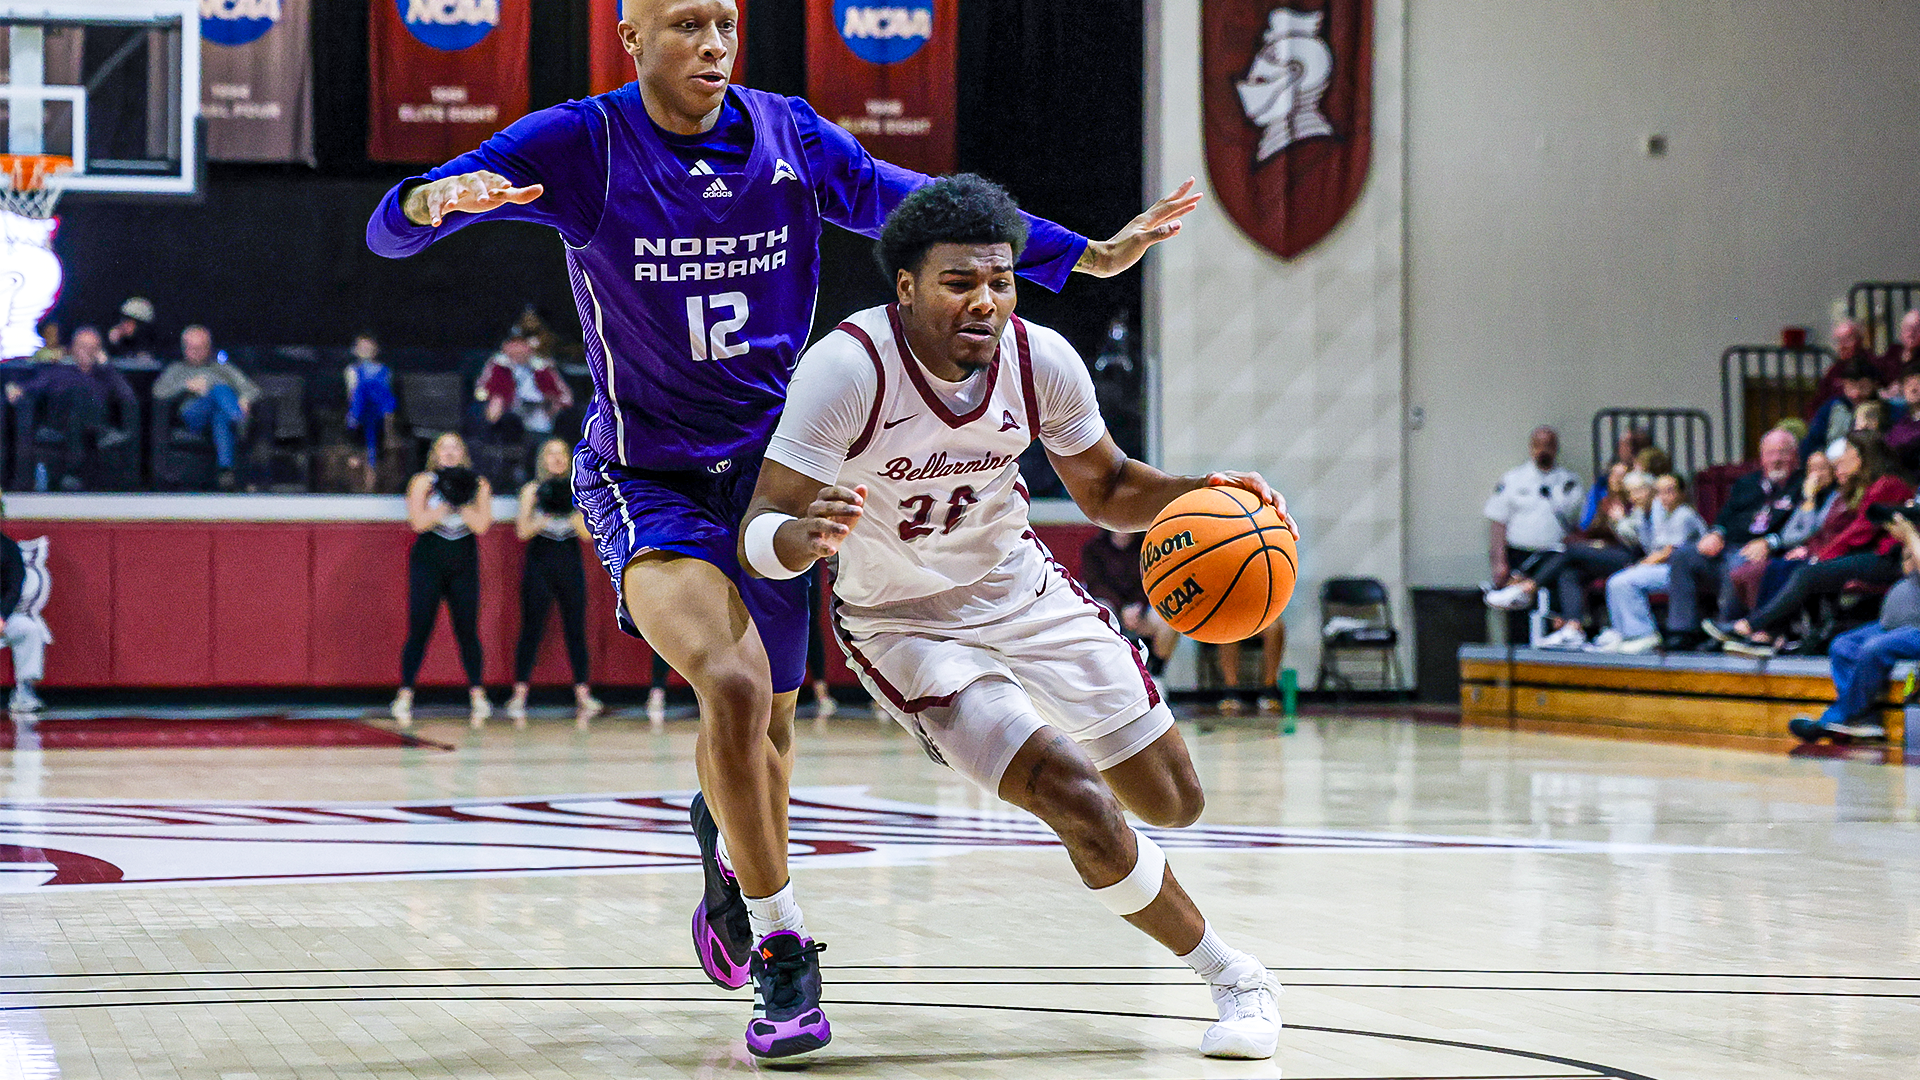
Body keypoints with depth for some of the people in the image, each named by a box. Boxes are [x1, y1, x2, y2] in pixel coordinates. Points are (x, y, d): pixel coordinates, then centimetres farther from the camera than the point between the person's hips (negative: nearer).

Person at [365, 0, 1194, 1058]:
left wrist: (1087, 254, 7)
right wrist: (436, 201, -43)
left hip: (771, 469, 4)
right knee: (735, 683, -28)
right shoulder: (579, 145, -13)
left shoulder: (788, 136, -3)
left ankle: (727, 832, 52)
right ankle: (782, 945, -13)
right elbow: (390, 230, -18)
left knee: (767, 730, 14)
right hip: (646, 479, -4)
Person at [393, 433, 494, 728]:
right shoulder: (423, 482, 2)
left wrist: (461, 502, -15)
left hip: (464, 563, 1)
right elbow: (418, 522, -11)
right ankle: (405, 695, 0)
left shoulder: (478, 485, 6)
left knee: (467, 630, 0)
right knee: (419, 630, -4)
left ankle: (477, 693, 6)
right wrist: (447, 502, -17)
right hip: (429, 561, -1)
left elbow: (481, 525, -6)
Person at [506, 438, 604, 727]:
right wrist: (547, 517, -15)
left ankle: (582, 695, -5)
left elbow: (588, 534, 3)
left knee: (575, 628, -2)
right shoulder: (533, 490, 6)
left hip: (570, 564, 2)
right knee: (532, 628, -4)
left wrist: (571, 514, -12)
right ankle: (519, 695, -4)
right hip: (539, 563, -2)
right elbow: (522, 531, -1)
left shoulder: (577, 491, 9)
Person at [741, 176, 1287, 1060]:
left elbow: (1106, 489, 3)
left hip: (1019, 586, 5)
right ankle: (1232, 978, 2)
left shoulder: (1041, 361, -16)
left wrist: (1201, 493, -17)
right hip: (905, 623, -5)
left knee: (1172, 803, 8)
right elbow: (759, 538, -30)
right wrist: (809, 534, -54)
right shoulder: (846, 368, -29)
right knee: (1084, 809, -19)